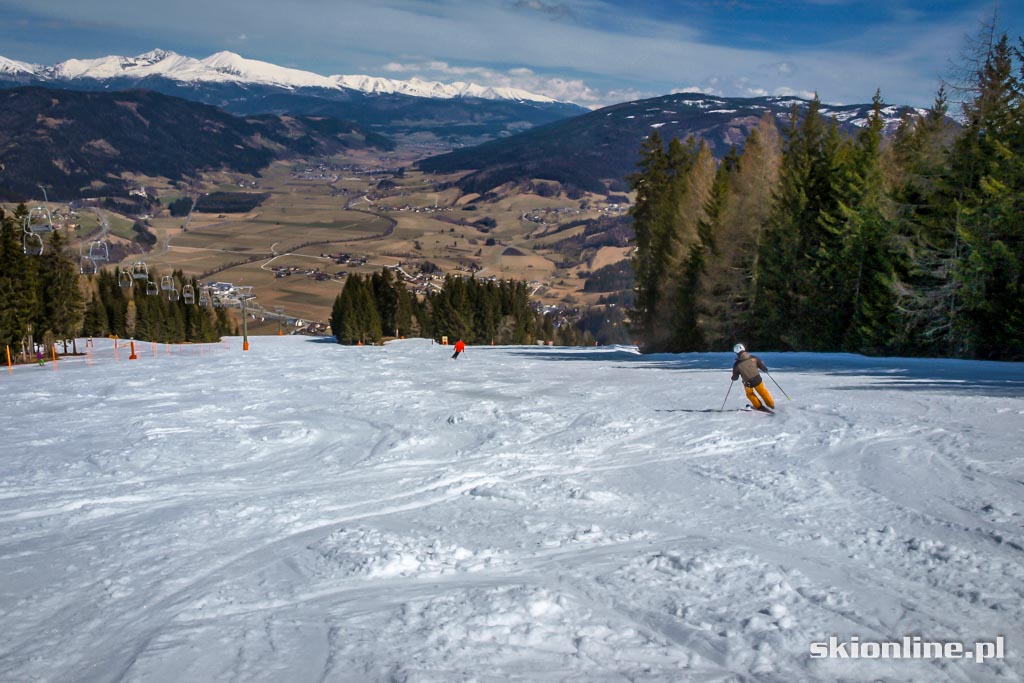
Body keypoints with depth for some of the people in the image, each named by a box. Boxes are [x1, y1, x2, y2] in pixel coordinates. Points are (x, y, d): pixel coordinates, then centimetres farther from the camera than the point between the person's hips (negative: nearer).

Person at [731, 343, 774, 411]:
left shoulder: (737, 364, -8)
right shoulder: (753, 358, -6)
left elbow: (735, 377, 2)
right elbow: (761, 364, 1)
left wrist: (733, 378, 26)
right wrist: (765, 369, 24)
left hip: (747, 382, -1)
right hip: (757, 379, 1)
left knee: (750, 394, 28)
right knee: (763, 392, 24)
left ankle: (758, 406, 35)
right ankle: (771, 404, 36)